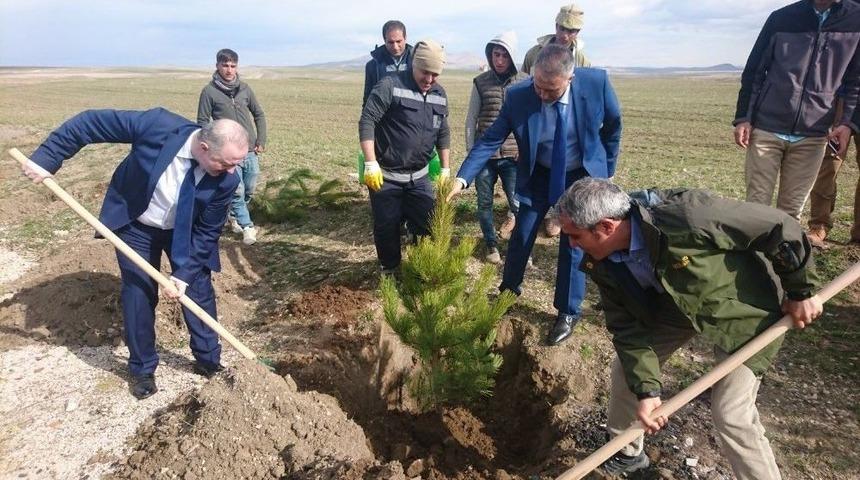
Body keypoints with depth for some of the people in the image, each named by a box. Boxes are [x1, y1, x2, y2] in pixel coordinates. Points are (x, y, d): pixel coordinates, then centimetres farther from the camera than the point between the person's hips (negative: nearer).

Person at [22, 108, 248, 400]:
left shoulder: (227, 180, -29)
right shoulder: (158, 125, -35)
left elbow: (207, 232, -17)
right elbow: (90, 122, -23)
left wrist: (185, 273, -21)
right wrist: (46, 158, -22)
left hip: (185, 232, 1)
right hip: (135, 225, -1)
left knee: (198, 290, 5)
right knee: (138, 296, 4)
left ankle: (209, 362, 26)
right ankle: (142, 370, 24)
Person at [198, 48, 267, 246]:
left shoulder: (244, 88, 5)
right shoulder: (209, 91, -5)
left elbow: (259, 114, 14)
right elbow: (202, 122, -2)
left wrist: (261, 141, 8)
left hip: (250, 151, 4)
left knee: (249, 190, 13)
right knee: (237, 192, -8)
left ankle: (234, 216, 36)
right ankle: (247, 227, 3)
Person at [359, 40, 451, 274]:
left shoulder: (440, 94, 7)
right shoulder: (390, 86, -13)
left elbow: (443, 134, 15)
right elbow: (366, 122, -16)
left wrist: (445, 170, 13)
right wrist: (370, 163, -22)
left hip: (419, 177, 5)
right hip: (385, 176, -5)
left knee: (428, 226, 7)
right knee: (387, 227, 6)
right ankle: (390, 270, 27)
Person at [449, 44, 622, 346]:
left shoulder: (596, 82, -25)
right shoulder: (518, 96, -24)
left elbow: (612, 125, -6)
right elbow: (490, 140, -19)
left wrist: (607, 169, 2)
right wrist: (462, 178, -30)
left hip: (582, 176, -1)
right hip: (540, 175, 1)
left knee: (573, 244, 2)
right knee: (521, 235, 9)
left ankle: (568, 312, 20)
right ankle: (509, 289, 34)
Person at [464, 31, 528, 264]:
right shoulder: (480, 82, 1)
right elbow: (471, 119, 6)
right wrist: (471, 152, 2)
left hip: (513, 156, -1)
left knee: (517, 203, -2)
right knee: (485, 203, 9)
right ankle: (491, 244, 30)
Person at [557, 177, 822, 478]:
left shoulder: (686, 215, -41)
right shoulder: (601, 264, -20)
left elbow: (779, 226, -28)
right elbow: (628, 328, -13)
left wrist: (801, 292, -14)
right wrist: (646, 388, -23)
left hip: (741, 308, -5)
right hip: (674, 307, 6)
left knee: (731, 415, -11)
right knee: (627, 367, 8)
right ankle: (626, 453, 34)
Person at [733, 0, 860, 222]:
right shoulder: (781, 18, 3)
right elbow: (753, 72, 7)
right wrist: (742, 118, 0)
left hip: (812, 135, 1)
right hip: (766, 129, -1)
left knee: (791, 211, 4)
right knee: (756, 205, -1)